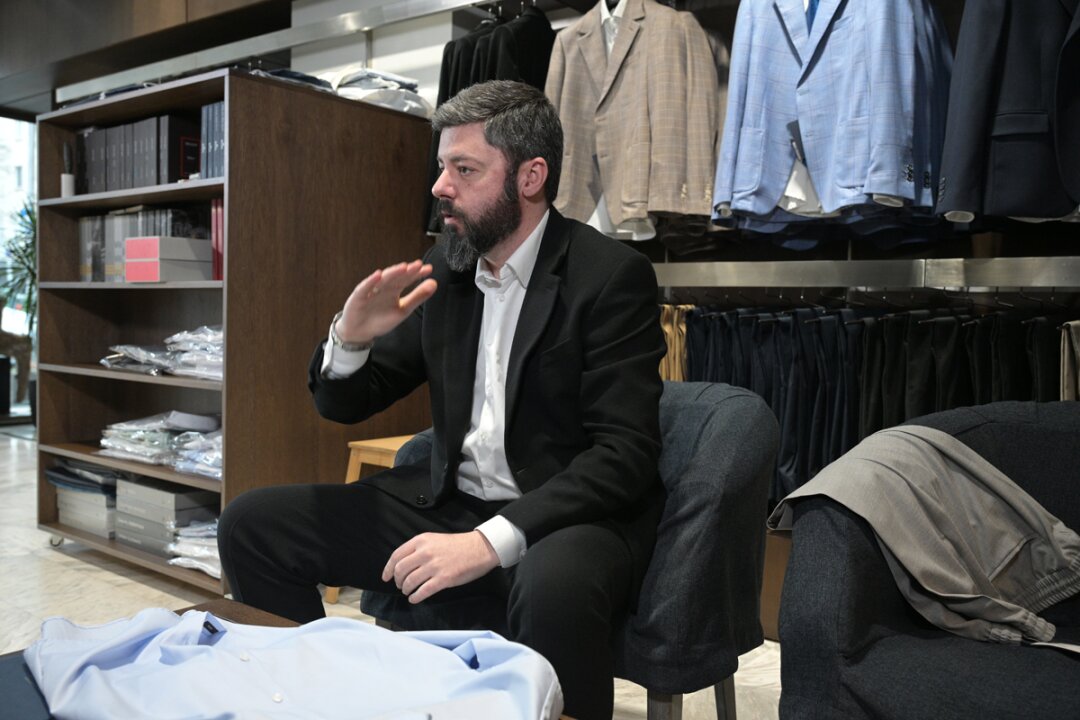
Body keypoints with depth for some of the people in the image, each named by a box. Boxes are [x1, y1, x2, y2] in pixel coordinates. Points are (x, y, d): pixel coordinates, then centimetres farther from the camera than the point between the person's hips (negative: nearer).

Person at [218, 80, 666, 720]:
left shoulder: (613, 276, -11)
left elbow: (625, 453, -19)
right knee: (251, 526, -3)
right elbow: (345, 404, 10)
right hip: (451, 502, 6)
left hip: (569, 517, -5)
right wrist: (350, 339, -13)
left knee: (553, 587, -40)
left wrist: (492, 540, -28)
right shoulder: (447, 264, 5)